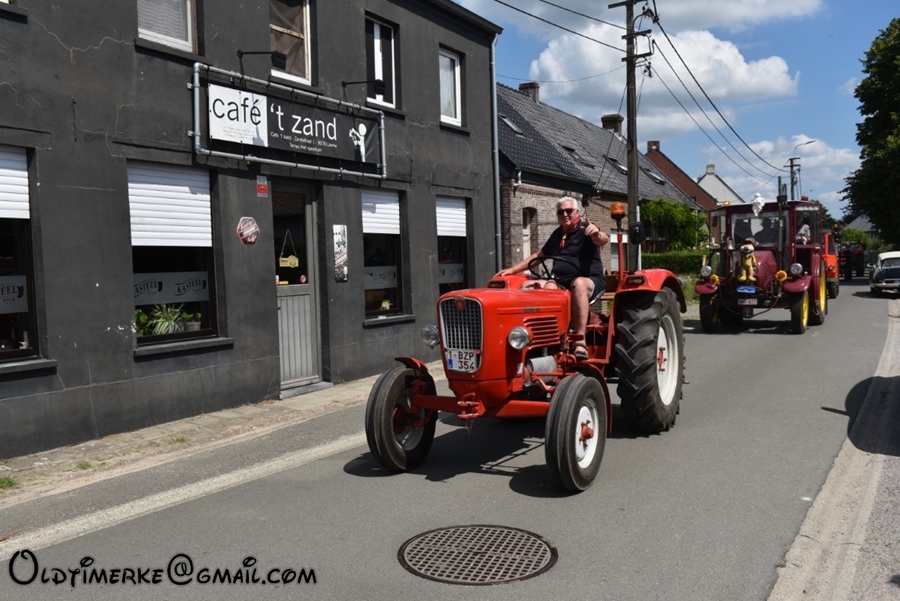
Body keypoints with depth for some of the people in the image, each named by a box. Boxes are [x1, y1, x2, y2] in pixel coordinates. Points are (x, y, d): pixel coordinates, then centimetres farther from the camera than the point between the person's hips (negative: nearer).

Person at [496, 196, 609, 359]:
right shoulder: (557, 234, 21)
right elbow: (538, 255, 27)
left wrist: (597, 234, -46)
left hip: (590, 281, -5)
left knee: (578, 283, -39)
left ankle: (580, 341, -44)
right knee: (549, 287, -29)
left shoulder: (585, 229, 0)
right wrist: (512, 269, 17)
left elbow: (604, 240, -21)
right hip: (561, 282, 5)